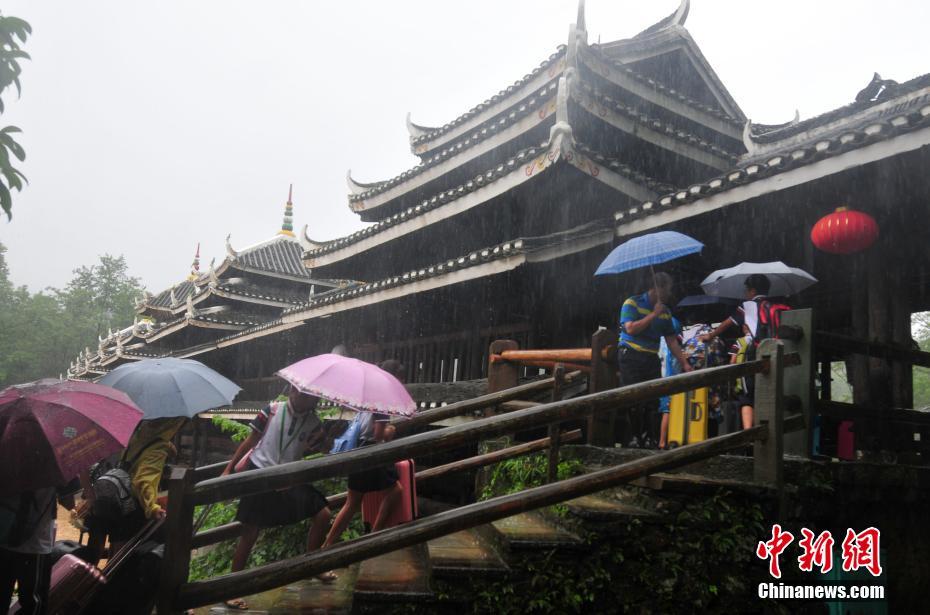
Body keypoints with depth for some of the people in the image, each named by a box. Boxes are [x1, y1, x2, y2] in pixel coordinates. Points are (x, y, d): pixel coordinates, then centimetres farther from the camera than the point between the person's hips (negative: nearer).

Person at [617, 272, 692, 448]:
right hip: (631, 356, -6)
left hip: (652, 359, 6)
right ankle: (631, 439, 0)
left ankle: (649, 440, 9)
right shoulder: (633, 303, -5)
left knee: (652, 401, 2)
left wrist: (685, 363, 6)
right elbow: (631, 329, -19)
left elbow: (672, 341, 13)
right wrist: (654, 314, -14)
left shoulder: (665, 312, 12)